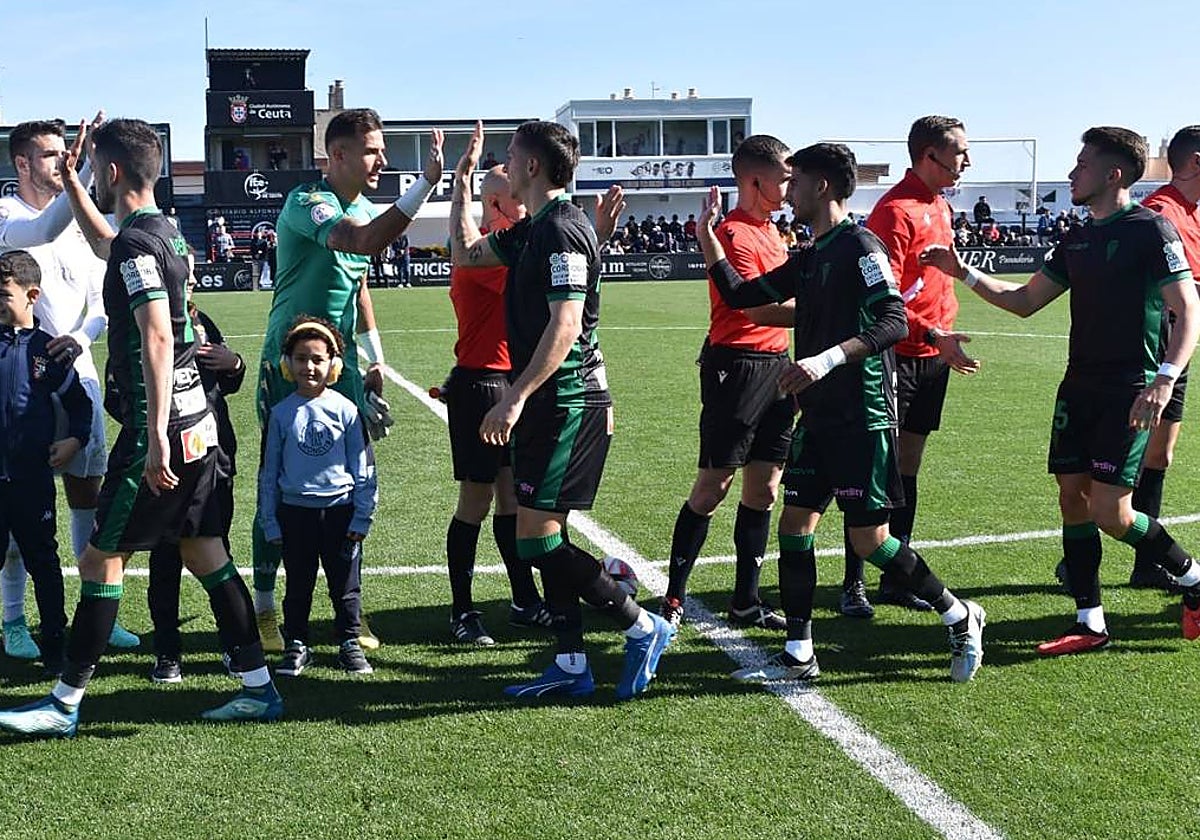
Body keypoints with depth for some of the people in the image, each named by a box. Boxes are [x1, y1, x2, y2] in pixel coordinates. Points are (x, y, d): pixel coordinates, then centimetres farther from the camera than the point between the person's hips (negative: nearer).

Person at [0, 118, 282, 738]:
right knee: (203, 553, 11)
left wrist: (156, 438, -28)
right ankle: (259, 687, 14)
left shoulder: (137, 241, -15)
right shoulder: (162, 232, 14)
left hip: (159, 430, -9)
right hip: (196, 423, 9)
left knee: (100, 559, -1)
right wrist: (70, 184, 38)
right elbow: (106, 247, 38)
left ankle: (65, 704, 7)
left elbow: (157, 339, -24)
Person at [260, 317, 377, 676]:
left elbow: (363, 467, 1)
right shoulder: (281, 413, 1)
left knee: (346, 585, 7)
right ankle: (296, 645, 23)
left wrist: (362, 517, -2)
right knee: (298, 585, 11)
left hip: (340, 510, -1)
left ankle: (349, 643, 20)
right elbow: (269, 471, 6)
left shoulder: (345, 410, -3)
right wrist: (270, 522, 4)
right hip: (295, 511, 1)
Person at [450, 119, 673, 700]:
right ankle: (571, 665, 17)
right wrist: (461, 183, 25)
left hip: (567, 401, -10)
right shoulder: (532, 231, 15)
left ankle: (642, 627, 1)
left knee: (537, 537, -10)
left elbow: (565, 327, -23)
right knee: (544, 535, 11)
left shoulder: (562, 230, -15)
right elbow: (465, 252, 30)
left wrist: (515, 398, -25)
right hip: (547, 404, 10)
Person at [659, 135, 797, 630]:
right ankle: (673, 598, 8)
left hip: (775, 363, 9)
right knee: (713, 486, -3)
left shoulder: (770, 230, 17)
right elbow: (759, 309, -22)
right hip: (737, 363, -9)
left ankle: (746, 602, 17)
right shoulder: (735, 234, -14)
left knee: (764, 489, 9)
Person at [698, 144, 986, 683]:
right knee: (794, 525, 6)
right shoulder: (809, 259, 15)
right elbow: (738, 295, 21)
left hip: (861, 419, -9)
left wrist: (827, 359, -31)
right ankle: (798, 654, 14)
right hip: (818, 416, 9)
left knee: (870, 540, -5)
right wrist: (706, 233, 16)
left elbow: (894, 322, -22)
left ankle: (960, 618, 15)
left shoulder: (859, 246, -11)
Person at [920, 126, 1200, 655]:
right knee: (1072, 498, 4)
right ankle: (1090, 624, 12)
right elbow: (1025, 301, 19)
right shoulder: (1077, 239, 13)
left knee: (1110, 512, -10)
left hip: (1131, 390, -7)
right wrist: (963, 273, 11)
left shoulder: (1151, 230, -9)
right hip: (1081, 384, 8)